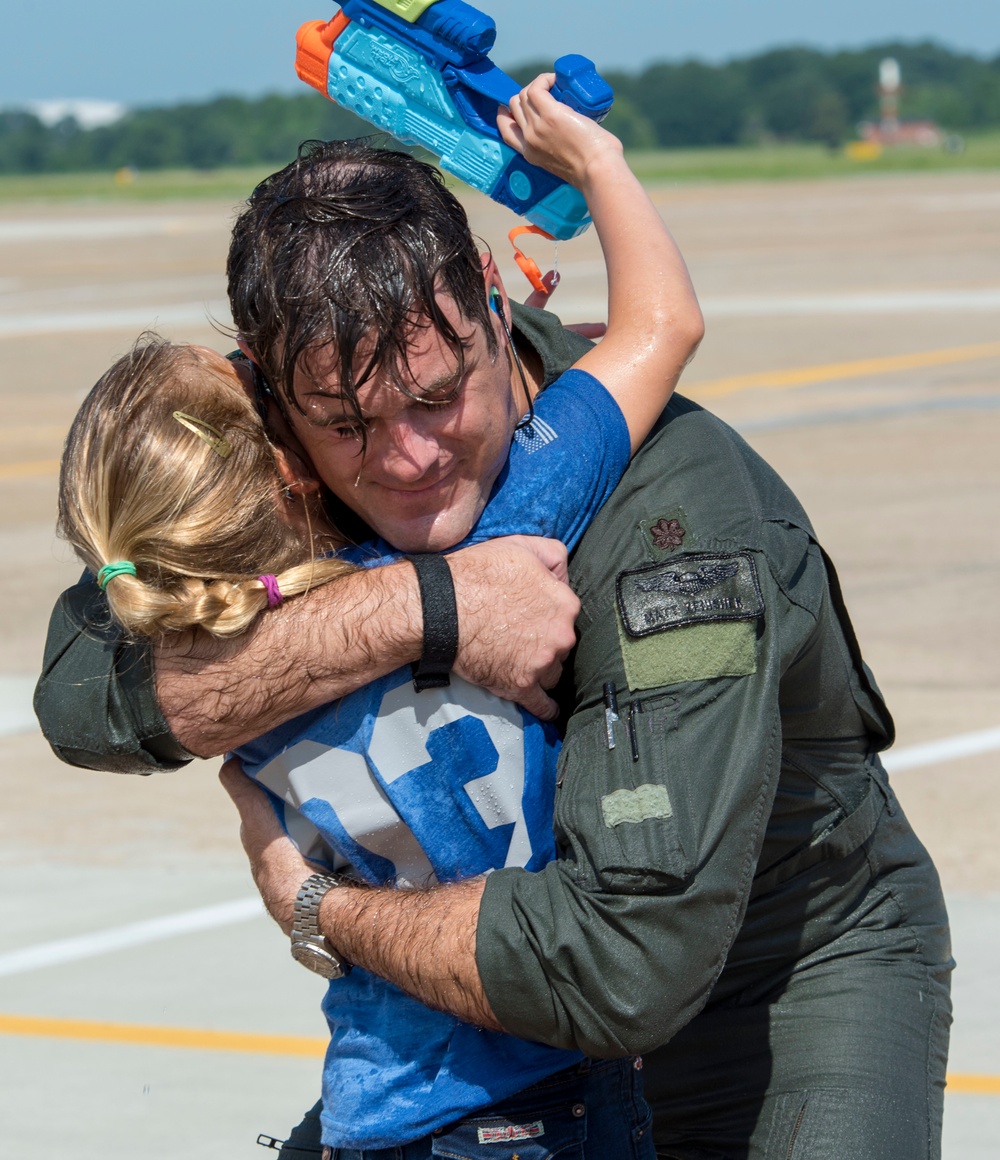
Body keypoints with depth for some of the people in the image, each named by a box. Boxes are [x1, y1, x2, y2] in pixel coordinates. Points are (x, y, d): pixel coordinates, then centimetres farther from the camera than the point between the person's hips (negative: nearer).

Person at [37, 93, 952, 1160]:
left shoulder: (674, 517, -34)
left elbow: (635, 966, -40)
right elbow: (83, 690, -28)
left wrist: (319, 906, -25)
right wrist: (412, 610, -37)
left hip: (805, 965, -5)